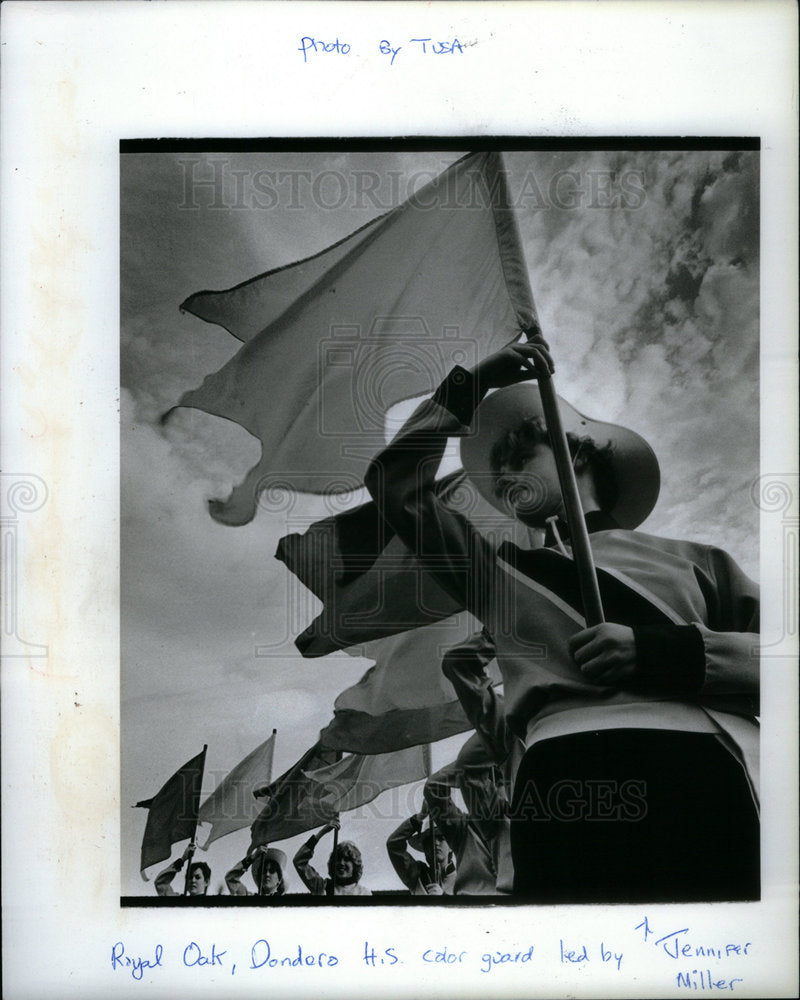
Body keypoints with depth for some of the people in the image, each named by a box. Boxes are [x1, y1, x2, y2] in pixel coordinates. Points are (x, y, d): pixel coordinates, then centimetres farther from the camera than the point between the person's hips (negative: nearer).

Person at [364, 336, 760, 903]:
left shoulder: (697, 562, 26)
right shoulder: (499, 571, 31)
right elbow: (397, 482, 27)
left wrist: (664, 651, -2)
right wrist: (469, 386, 29)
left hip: (710, 770, 0)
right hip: (572, 772, 1)